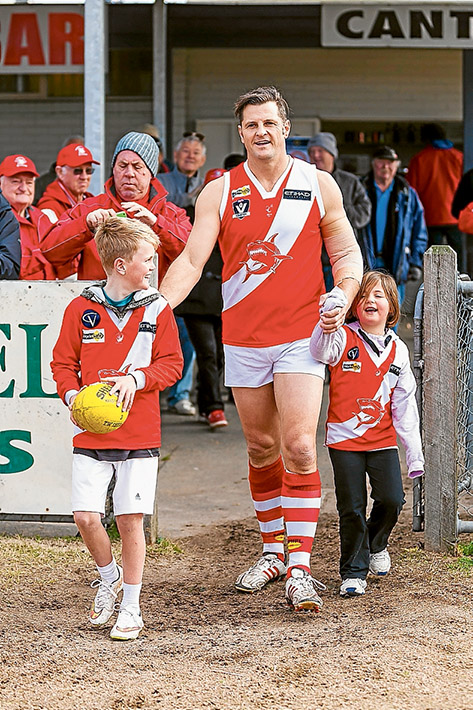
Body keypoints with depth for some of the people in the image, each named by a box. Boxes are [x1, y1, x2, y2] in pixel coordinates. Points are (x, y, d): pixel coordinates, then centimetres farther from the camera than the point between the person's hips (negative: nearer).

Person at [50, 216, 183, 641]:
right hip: (91, 435, 1)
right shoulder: (82, 309, 2)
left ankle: (131, 608, 12)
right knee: (86, 516, -6)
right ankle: (109, 577, 23)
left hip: (139, 436, 0)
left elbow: (171, 364, 3)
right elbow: (63, 362, 8)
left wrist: (136, 378, -14)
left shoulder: (157, 310, 2)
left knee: (130, 519, -1)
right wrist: (72, 394, -10)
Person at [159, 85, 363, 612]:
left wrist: (342, 300, -10)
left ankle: (300, 568, -13)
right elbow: (191, 261, -3)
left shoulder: (318, 184, 2)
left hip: (301, 336, -2)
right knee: (261, 449, 11)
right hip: (243, 341, 2)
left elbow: (346, 252, 9)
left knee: (299, 447, -13)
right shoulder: (219, 192, 2)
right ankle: (273, 550, 27)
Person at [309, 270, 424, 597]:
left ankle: (377, 543, 26)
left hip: (383, 439, 3)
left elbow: (405, 404, 9)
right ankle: (354, 572, 14)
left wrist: (415, 453, 6)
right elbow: (322, 350, -28)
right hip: (345, 438, -3)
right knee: (352, 508, -1)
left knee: (392, 500, -5)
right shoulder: (344, 339, -4)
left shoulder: (398, 350, 5)